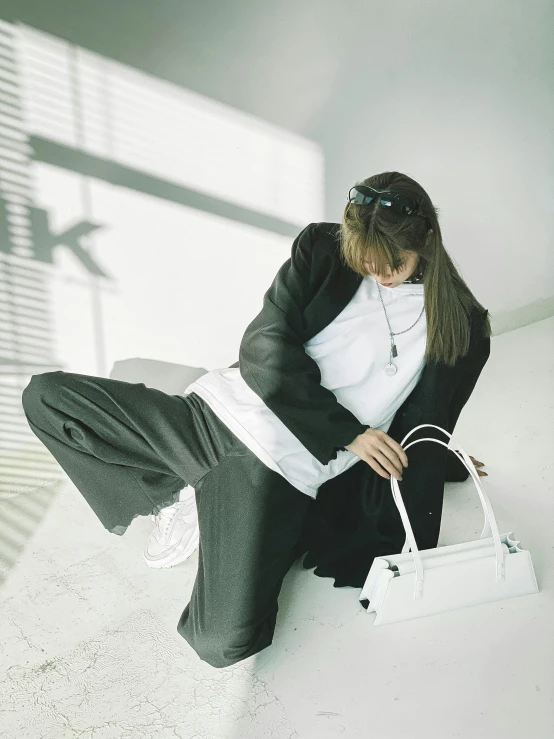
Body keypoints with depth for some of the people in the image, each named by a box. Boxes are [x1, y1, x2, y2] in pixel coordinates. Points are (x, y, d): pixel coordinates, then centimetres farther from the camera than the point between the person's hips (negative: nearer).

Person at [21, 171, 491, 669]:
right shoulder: (322, 250, 2)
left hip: (286, 472, -1)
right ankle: (174, 495, 9)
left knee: (225, 643, -18)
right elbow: (266, 349, -7)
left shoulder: (461, 326, 4)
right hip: (217, 415, 2)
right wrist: (348, 433, -13)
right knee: (46, 396, -4)